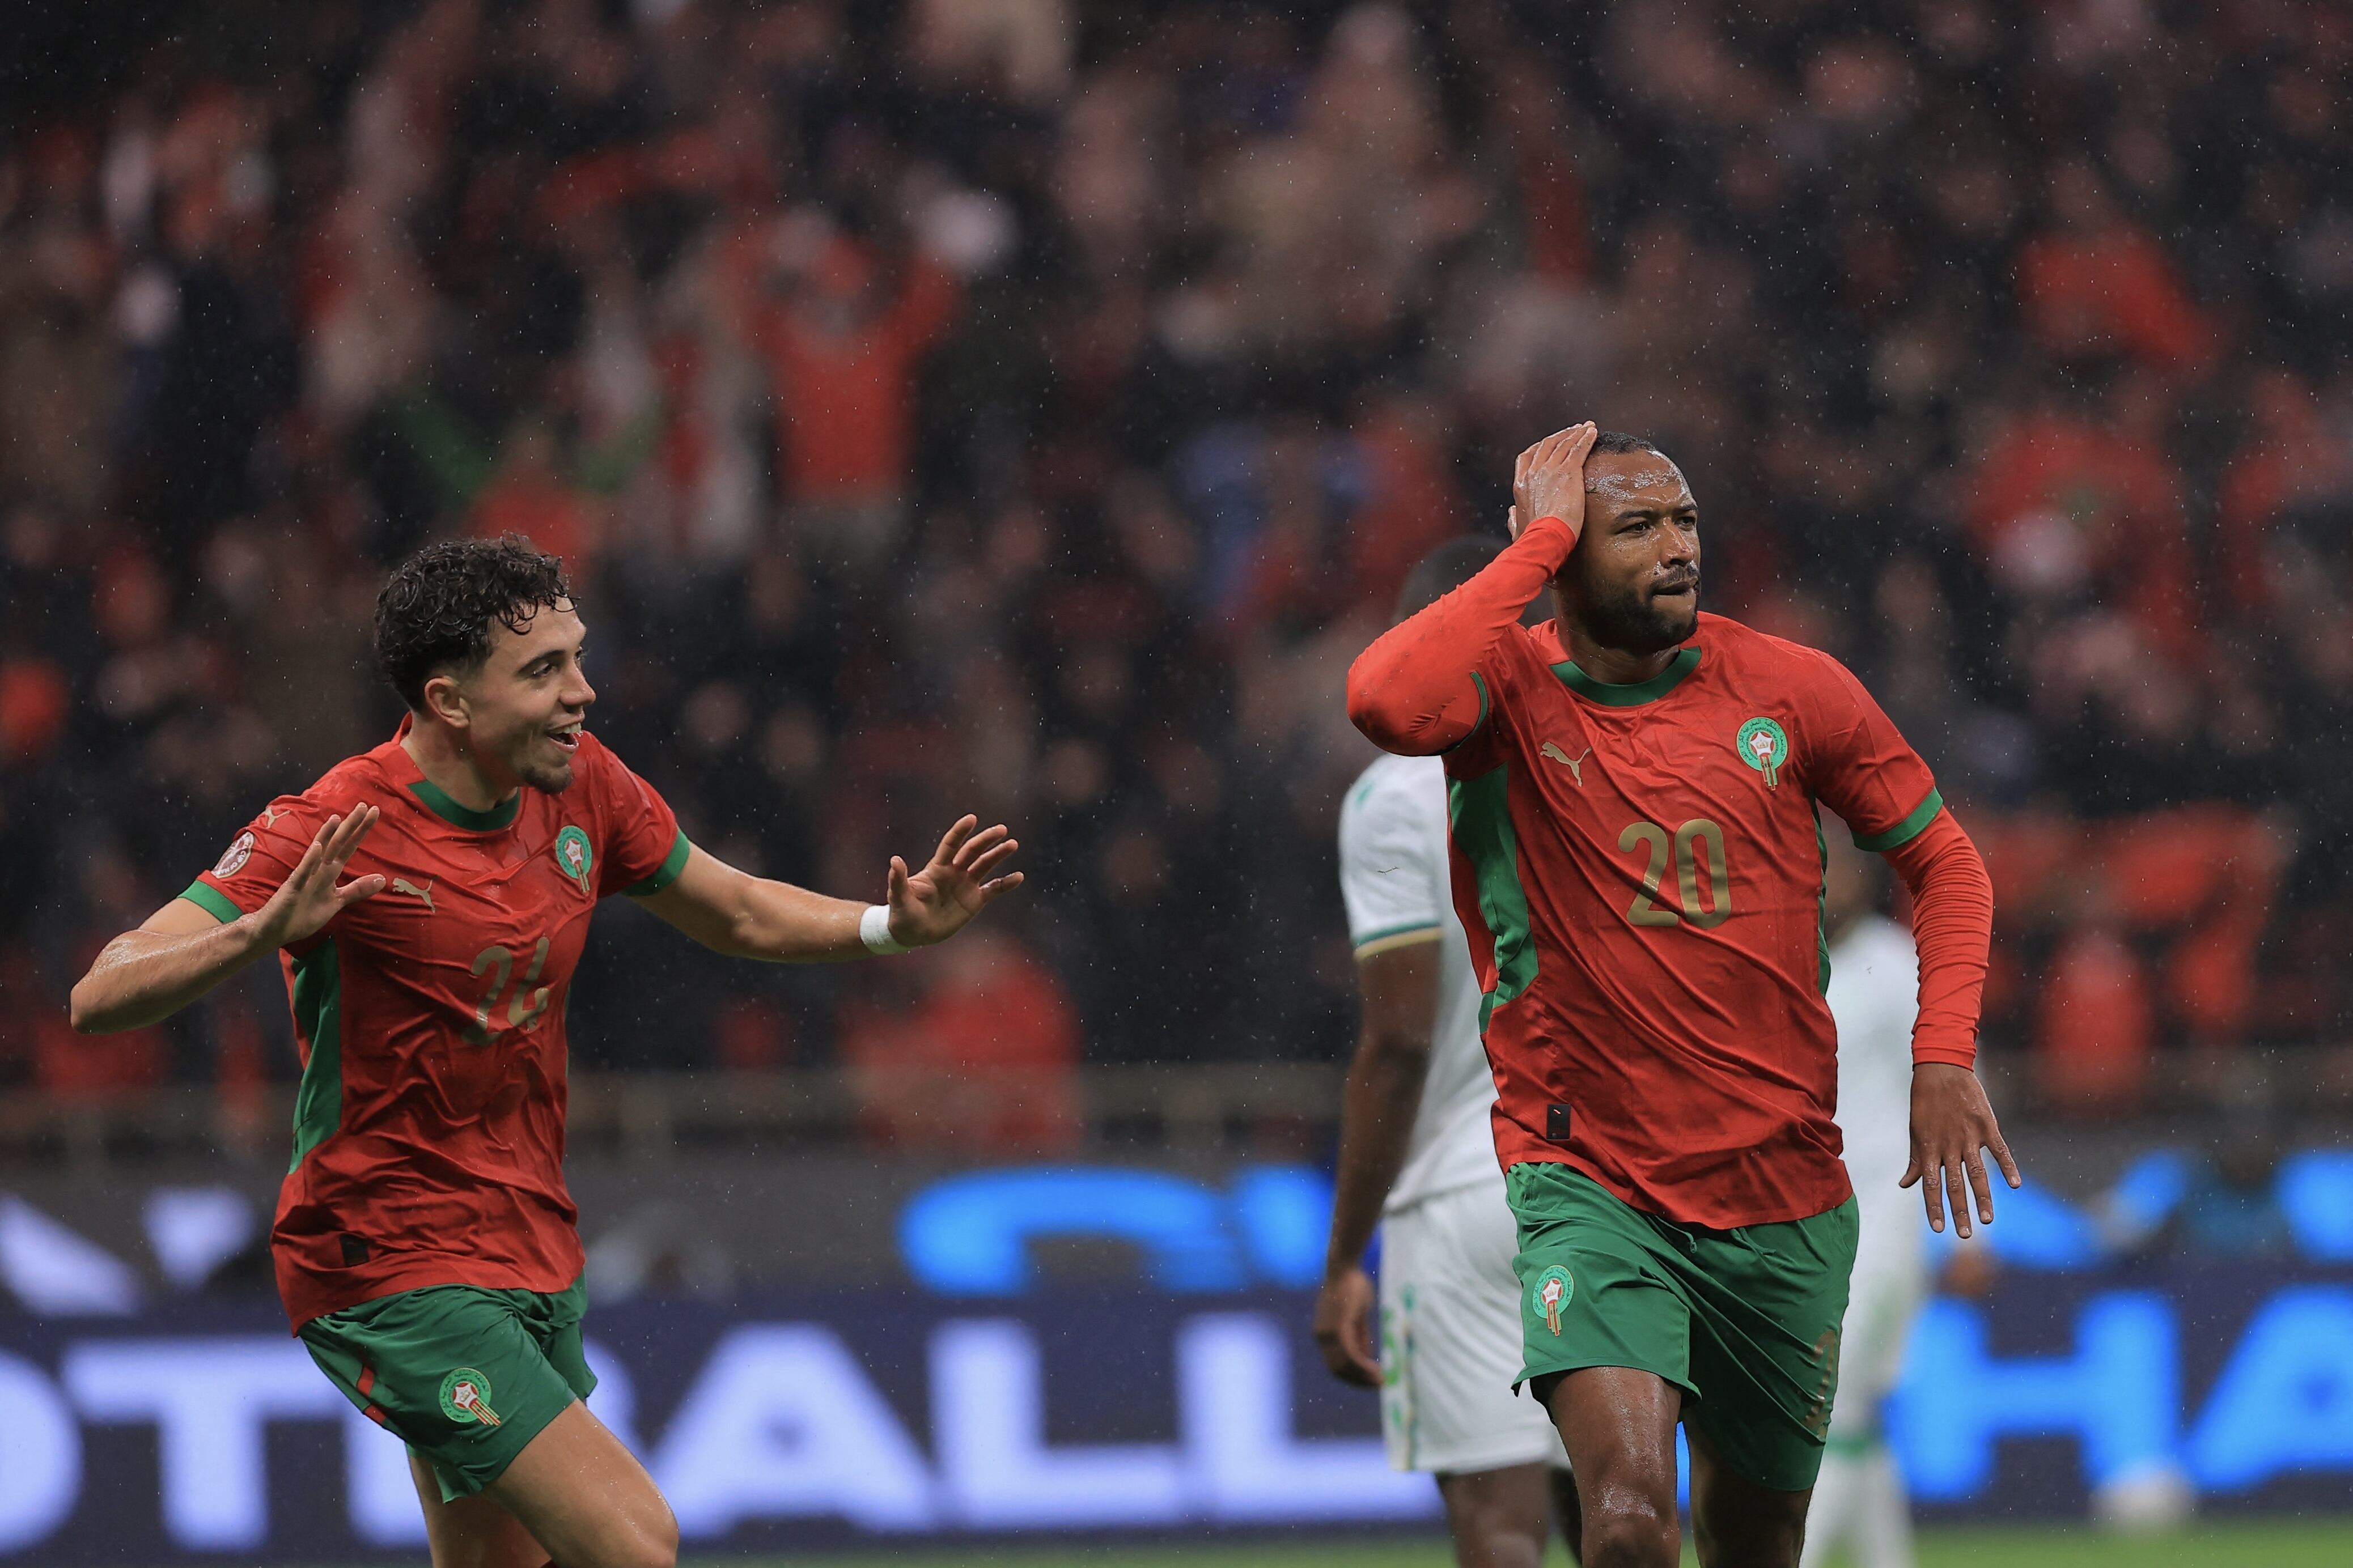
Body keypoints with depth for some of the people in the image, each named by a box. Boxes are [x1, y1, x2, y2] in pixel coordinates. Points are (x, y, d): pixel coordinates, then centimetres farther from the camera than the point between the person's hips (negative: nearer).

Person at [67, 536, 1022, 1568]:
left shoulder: (581, 787, 1)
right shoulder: (332, 831, -20)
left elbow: (739, 916, 18)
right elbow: (102, 998, -24)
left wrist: (893, 926, 1)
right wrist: (263, 932, -42)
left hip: (532, 1253, 8)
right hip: (394, 1273, -8)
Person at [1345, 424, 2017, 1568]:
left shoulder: (1791, 689, 0)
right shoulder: (1510, 691, -8)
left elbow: (1943, 860, 12)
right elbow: (1389, 702, -32)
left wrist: (1944, 1055, -2)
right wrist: (1540, 538, -21)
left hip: (1785, 1194, 4)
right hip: (1589, 1183, -4)